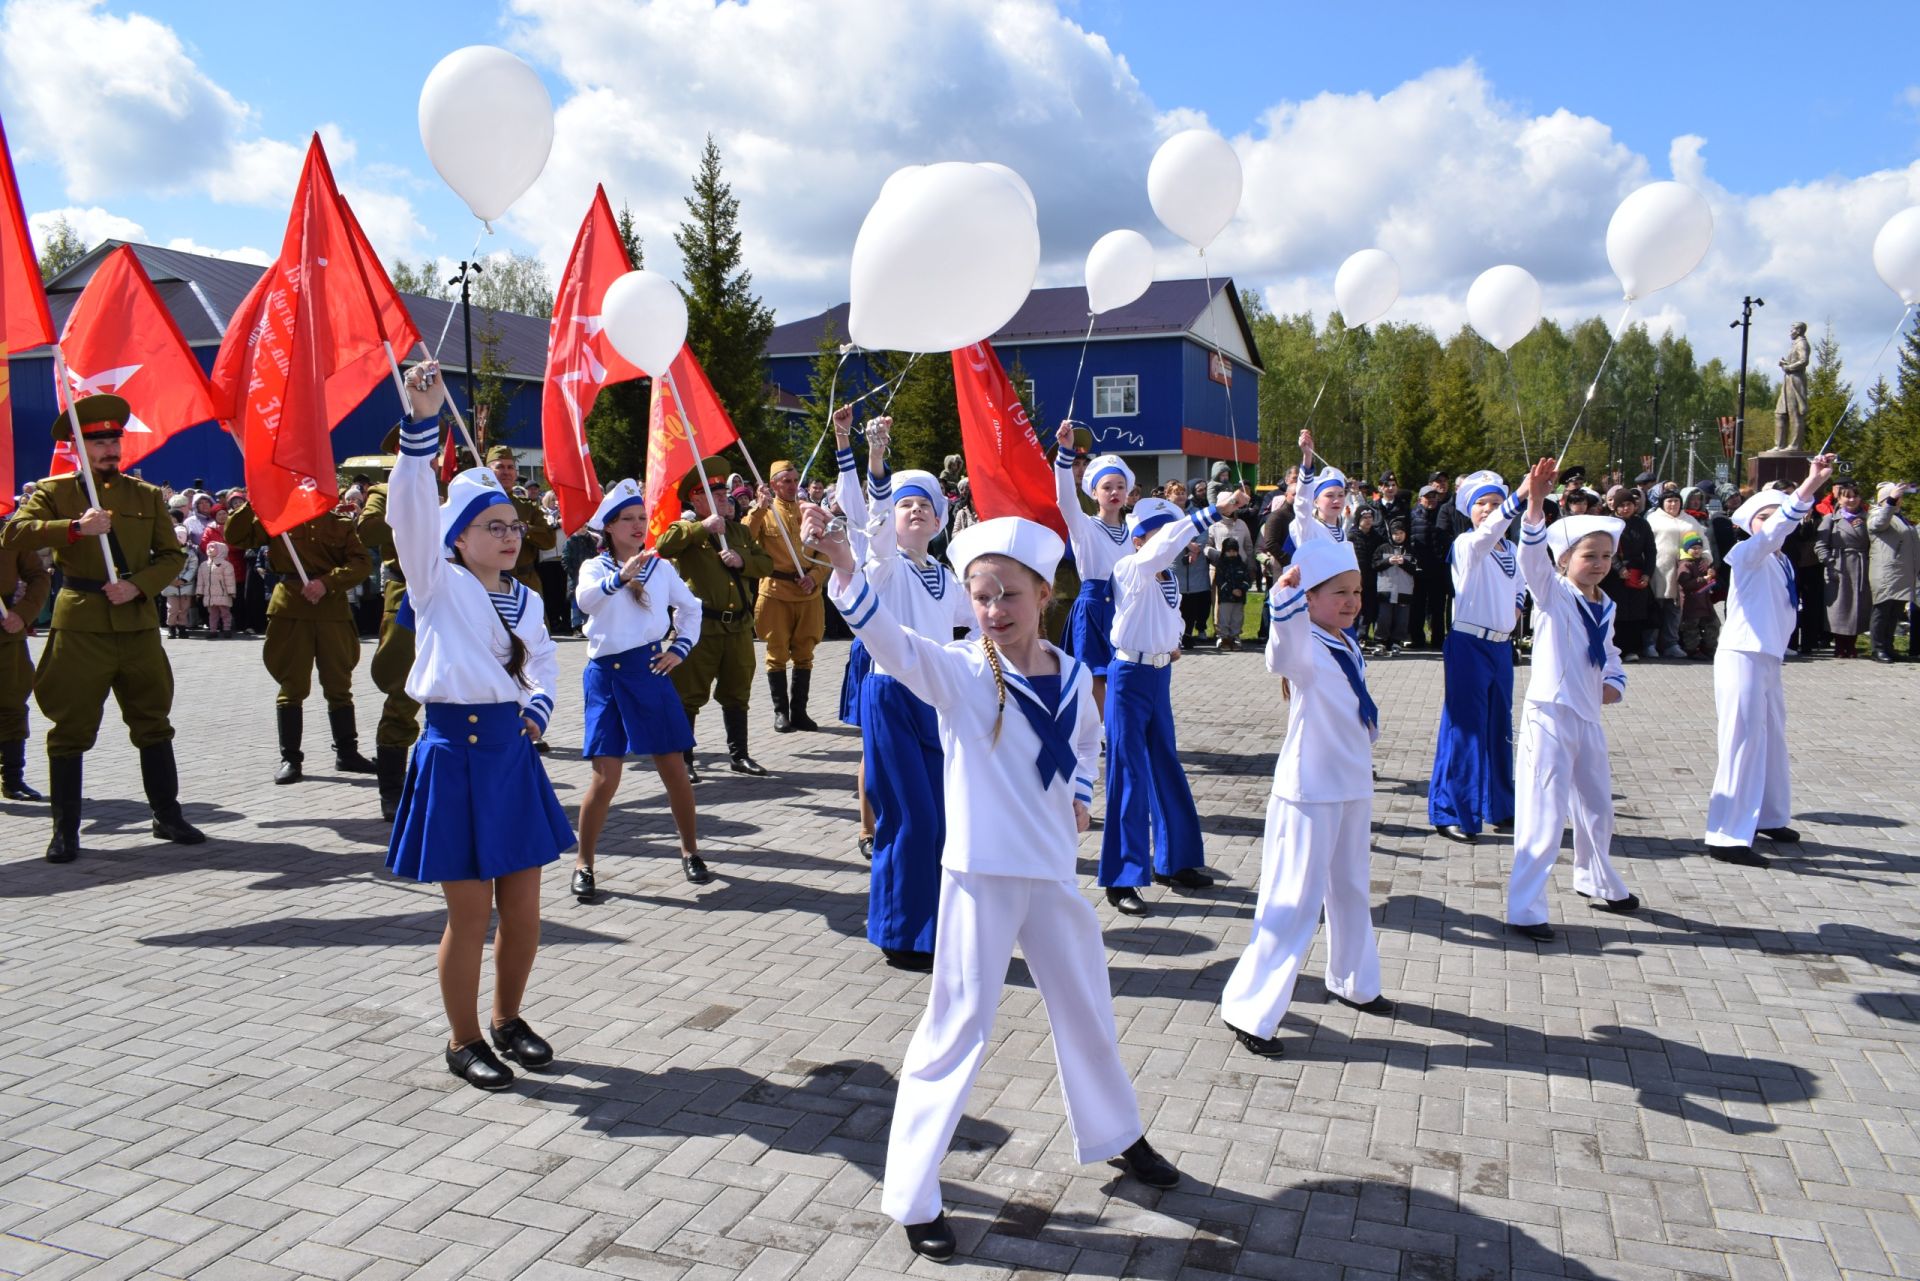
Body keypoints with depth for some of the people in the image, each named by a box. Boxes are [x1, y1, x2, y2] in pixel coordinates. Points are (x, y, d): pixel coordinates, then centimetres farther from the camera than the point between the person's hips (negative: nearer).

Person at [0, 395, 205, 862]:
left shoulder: (147, 495, 12)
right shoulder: (54, 491, 5)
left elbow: (173, 555, 10)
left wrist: (138, 585, -8)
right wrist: (75, 527, -22)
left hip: (138, 621, 3)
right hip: (80, 623, -2)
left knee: (154, 722, 7)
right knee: (71, 728, 1)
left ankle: (168, 816, 17)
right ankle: (65, 830, 10)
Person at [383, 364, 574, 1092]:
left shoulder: (525, 598, 11)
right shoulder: (438, 583, -5)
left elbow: (544, 665, 19)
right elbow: (412, 508, -19)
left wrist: (539, 705, -4)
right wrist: (422, 422, -29)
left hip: (513, 752, 5)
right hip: (454, 754, -5)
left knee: (523, 909, 10)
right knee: (470, 915, 2)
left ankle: (508, 1020, 31)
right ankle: (464, 1040, 20)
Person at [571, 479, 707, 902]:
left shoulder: (661, 567, 8)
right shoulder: (595, 567, 1)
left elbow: (690, 607, 23)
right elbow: (584, 599, -22)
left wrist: (680, 648, 9)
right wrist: (620, 577, -39)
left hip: (650, 671, 2)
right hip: (606, 675, -2)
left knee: (673, 768, 4)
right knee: (605, 777, -6)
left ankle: (690, 850, 22)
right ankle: (584, 863, 11)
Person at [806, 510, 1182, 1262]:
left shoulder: (1073, 675, 0)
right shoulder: (956, 673, -13)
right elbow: (888, 639, -32)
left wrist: (1079, 797, 4)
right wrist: (842, 566, -48)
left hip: (1053, 873, 5)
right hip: (980, 875, -5)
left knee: (1087, 1010, 21)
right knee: (957, 1026, -1)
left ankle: (1116, 1135, 47)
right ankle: (911, 1195, 15)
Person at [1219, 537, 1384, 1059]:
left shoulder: (1348, 646, 6)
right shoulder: (1305, 649, -20)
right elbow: (1284, 655, -46)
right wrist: (1285, 600, -66)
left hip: (1354, 787, 8)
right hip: (1310, 792, -8)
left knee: (1350, 891, 24)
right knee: (1294, 903, -6)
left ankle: (1354, 982, 45)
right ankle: (1249, 1012, 4)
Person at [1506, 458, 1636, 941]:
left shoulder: (1605, 607, 11)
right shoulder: (1553, 593, -8)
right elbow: (1533, 555, -28)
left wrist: (1615, 684, 5)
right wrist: (1535, 503, -44)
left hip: (1588, 719, 7)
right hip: (1549, 716, -7)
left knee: (1598, 809, 22)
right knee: (1543, 817, -9)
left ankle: (1597, 882, 45)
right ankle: (1524, 909, -2)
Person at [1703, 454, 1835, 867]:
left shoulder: (1782, 563, 14)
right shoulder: (1748, 554, -11)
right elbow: (1775, 530, -30)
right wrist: (1811, 484, -41)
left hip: (1769, 659, 9)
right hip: (1742, 658, -9)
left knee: (1772, 739, 19)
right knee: (1743, 742, -9)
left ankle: (1768, 817, 37)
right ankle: (1727, 838, -5)